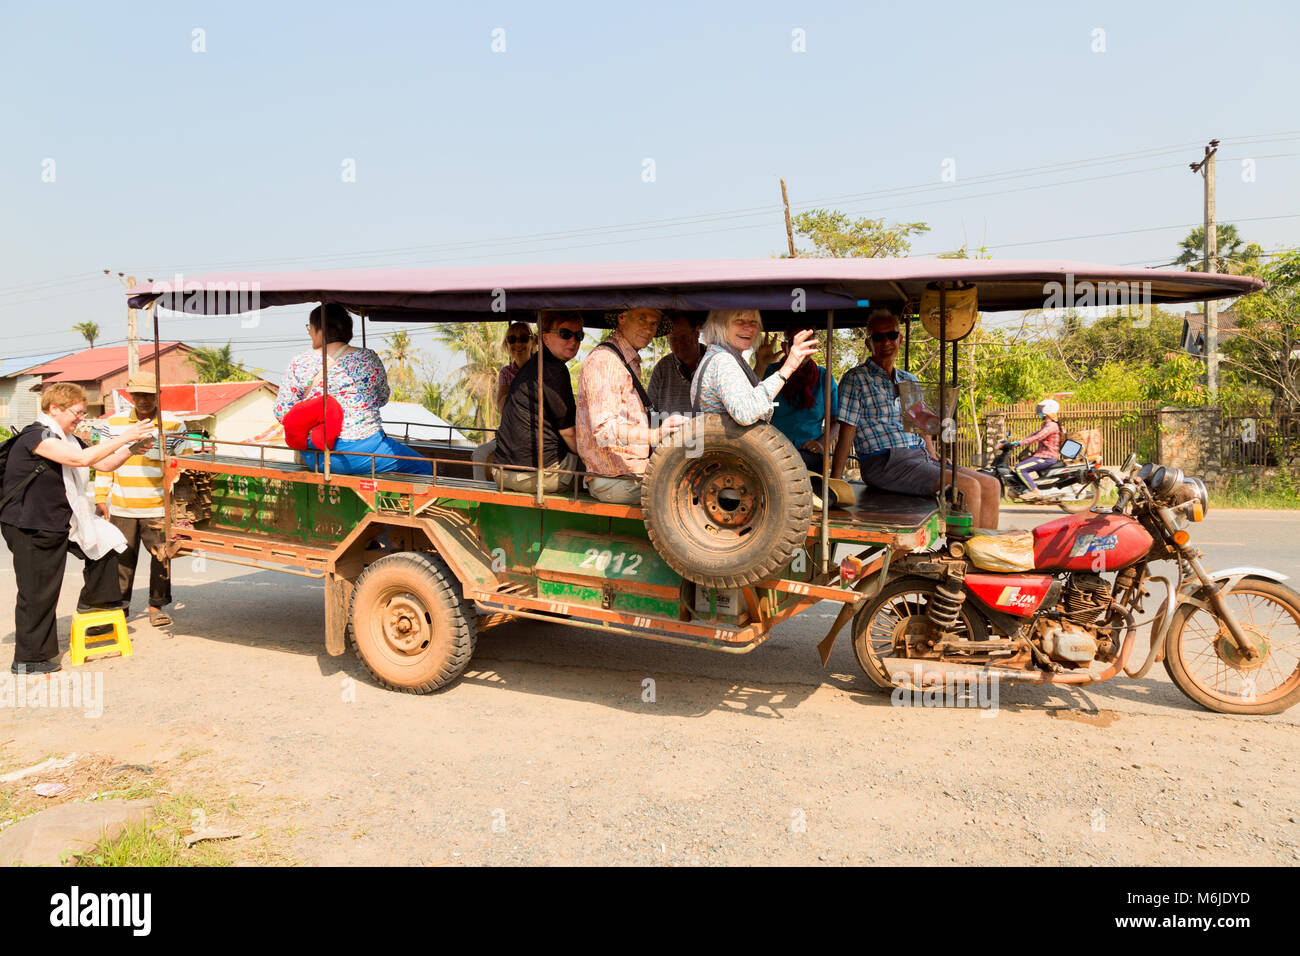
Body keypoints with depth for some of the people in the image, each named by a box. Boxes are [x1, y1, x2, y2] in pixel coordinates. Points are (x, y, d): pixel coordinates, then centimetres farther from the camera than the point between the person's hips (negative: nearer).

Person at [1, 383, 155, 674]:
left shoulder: (68, 440, 11)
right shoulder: (36, 436, -19)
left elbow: (104, 464, 15)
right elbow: (82, 459, -31)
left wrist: (130, 450, -2)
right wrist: (123, 437, -28)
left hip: (61, 522, 9)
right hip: (30, 527, -9)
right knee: (38, 593, -3)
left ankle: (94, 599, 27)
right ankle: (29, 660, 8)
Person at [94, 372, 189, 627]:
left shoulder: (174, 426, 0)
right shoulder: (114, 423, 7)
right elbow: (104, 462, 12)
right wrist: (100, 499, 7)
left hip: (159, 508, -2)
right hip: (121, 508, 2)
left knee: (161, 557, 3)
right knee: (122, 558, 9)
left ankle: (157, 605, 18)